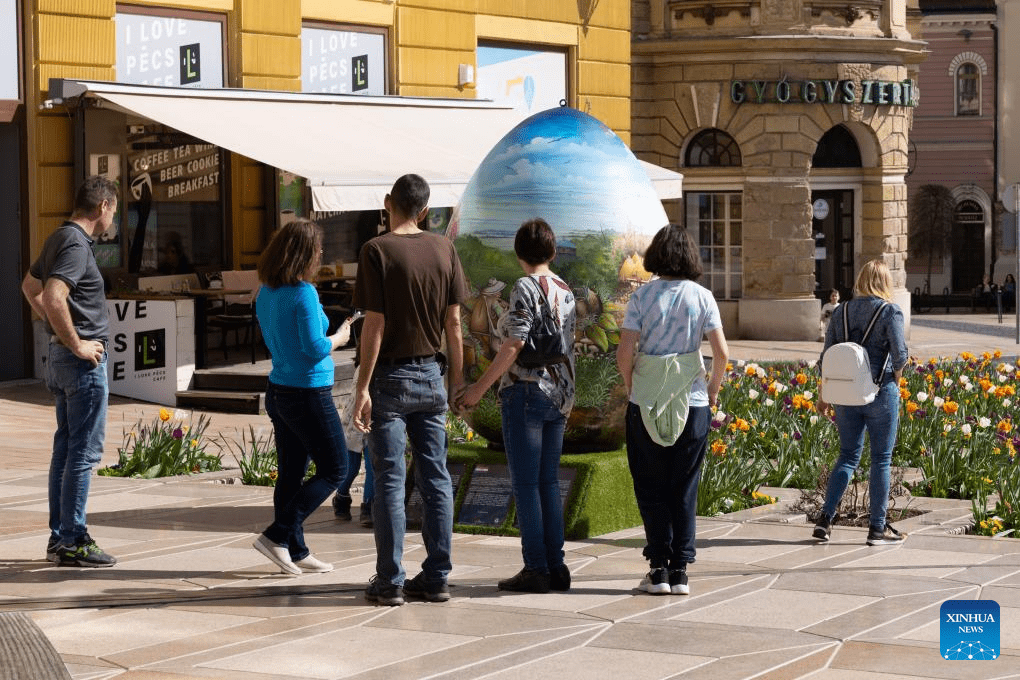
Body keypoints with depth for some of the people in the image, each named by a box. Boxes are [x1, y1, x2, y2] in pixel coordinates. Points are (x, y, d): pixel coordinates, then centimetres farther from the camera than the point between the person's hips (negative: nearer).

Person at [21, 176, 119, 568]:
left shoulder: (60, 238, 14)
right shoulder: (76, 244, -17)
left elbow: (30, 287, 28)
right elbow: (54, 296, -30)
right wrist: (77, 344, -21)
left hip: (61, 356, 10)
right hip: (83, 360, -10)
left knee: (65, 447, 13)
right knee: (85, 451, -6)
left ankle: (58, 537, 18)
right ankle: (73, 543, -4)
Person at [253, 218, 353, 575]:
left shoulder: (265, 294, 6)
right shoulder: (303, 293, -19)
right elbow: (315, 347, -22)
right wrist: (339, 338, -2)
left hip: (279, 391, 8)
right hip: (309, 394, -8)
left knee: (291, 473, 11)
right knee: (334, 469, 4)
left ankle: (296, 551, 15)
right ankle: (277, 535, -3)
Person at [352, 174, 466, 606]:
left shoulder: (377, 251, -11)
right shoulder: (443, 249, 2)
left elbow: (374, 325, -14)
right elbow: (453, 320, 4)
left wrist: (362, 388, -11)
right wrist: (457, 377, 13)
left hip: (390, 377, -4)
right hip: (431, 376, 4)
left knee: (390, 481, 0)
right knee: (435, 478, 8)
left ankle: (389, 583, 2)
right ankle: (436, 578, 11)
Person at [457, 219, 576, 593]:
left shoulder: (525, 288, -11)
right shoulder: (565, 290, 10)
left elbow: (514, 346, -16)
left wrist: (479, 388, -11)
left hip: (526, 392, -7)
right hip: (560, 394, 7)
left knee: (526, 484, -3)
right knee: (549, 482, 11)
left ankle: (535, 569, -3)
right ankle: (556, 567, 11)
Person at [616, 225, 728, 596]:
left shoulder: (643, 295, -4)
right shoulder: (702, 296, -1)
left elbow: (624, 353, -9)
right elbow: (722, 352, -5)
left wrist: (630, 386, 8)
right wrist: (713, 391, 11)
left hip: (646, 402, -1)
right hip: (692, 404, 1)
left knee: (651, 488, 9)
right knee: (684, 489, 10)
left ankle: (659, 569, 6)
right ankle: (680, 571, 8)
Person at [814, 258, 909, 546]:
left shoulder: (842, 311, 6)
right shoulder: (890, 311, -7)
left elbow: (826, 357, 7)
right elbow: (900, 354, -15)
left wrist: (824, 396, 15)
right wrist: (895, 381, 5)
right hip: (880, 392, -4)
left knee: (848, 456, 13)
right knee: (881, 459, 6)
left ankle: (825, 519, 4)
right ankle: (877, 528, 10)